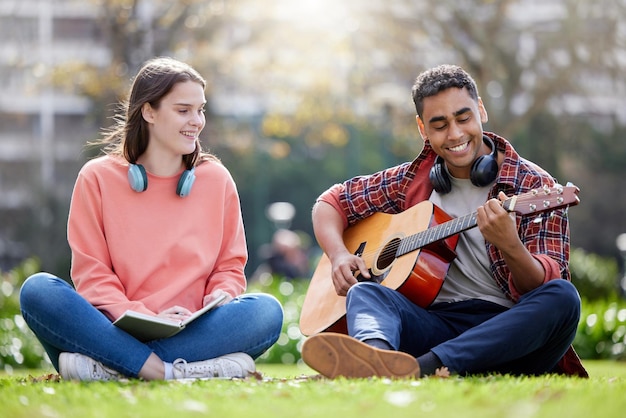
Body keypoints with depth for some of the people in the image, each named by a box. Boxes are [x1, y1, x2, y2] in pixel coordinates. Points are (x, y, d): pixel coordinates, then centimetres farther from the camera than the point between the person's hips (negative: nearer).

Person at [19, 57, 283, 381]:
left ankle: (107, 367, -35)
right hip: (117, 328, -2)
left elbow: (230, 266, 14)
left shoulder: (216, 179, 14)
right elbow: (91, 272, 1)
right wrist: (144, 317, -16)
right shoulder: (98, 178, 7)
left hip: (190, 334, 2)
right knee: (37, 291, -27)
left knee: (266, 310, -28)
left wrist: (219, 296, -10)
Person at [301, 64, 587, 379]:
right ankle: (374, 358, -63)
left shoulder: (534, 186, 3)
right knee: (364, 290, -24)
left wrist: (510, 247, -30)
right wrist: (339, 255, -1)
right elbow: (331, 202, 21)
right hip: (435, 323, 2)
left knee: (563, 297, -33)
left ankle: (421, 368, -51)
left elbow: (542, 287, -7)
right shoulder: (413, 181, 14)